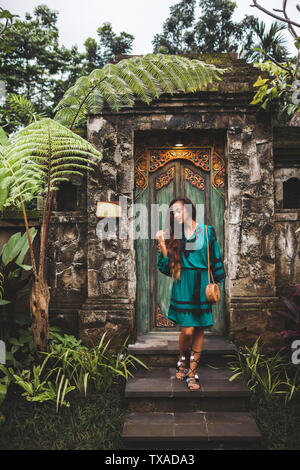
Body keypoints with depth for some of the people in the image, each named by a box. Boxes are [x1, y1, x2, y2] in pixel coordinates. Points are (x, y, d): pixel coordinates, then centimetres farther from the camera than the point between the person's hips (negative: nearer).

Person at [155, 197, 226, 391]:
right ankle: (182, 360, 24)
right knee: (187, 330, -6)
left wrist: (216, 284, 3)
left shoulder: (208, 231, 4)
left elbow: (216, 259, 7)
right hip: (183, 286, 0)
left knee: (200, 330, 4)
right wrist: (162, 244, -8)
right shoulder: (173, 235, 6)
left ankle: (192, 371, 17)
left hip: (202, 286, 1)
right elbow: (168, 267, 1)